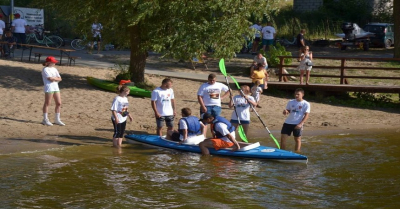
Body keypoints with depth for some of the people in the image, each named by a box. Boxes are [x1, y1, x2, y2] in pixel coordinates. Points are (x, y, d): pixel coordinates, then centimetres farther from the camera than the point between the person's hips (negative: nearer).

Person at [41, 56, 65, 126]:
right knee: (47, 103, -3)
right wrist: (56, 78, -1)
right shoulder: (45, 69, -6)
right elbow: (50, 78, -17)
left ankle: (57, 120, 14)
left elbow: (60, 79, 12)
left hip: (56, 87, 8)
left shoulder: (54, 69, 19)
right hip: (49, 88, -8)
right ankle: (45, 119, 4)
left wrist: (54, 79, -6)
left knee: (58, 103, 6)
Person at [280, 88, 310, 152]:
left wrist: (300, 124, -19)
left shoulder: (306, 104, -4)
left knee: (297, 139, 4)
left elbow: (306, 115, -9)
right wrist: (285, 112, -12)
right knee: (283, 137, 0)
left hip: (298, 124, -4)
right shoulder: (291, 102, 8)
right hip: (288, 122, 4)